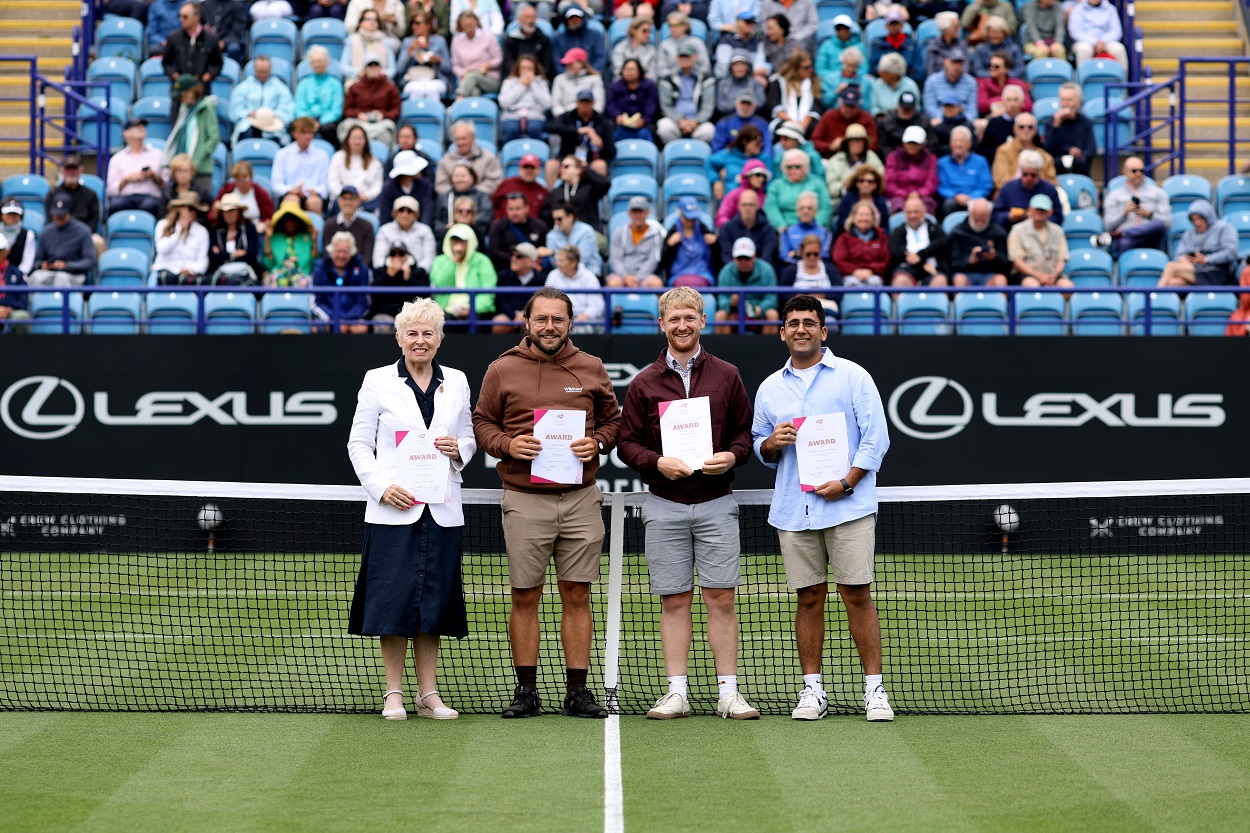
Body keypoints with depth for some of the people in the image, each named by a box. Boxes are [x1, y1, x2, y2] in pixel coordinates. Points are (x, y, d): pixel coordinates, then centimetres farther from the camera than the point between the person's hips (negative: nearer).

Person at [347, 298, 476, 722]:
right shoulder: (378, 381, 2)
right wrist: (382, 486, -11)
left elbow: (469, 438, 18)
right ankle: (394, 694, 6)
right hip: (392, 511, -3)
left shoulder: (457, 382, 11)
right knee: (394, 601, -3)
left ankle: (428, 693, 12)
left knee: (433, 603, 5)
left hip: (441, 510, 3)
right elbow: (358, 444, 2)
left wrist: (459, 449, -5)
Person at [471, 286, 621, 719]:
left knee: (577, 595, 4)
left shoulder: (591, 369, 9)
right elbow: (482, 422, 8)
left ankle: (577, 691, 10)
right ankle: (526, 691, 10)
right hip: (524, 500, -1)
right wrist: (507, 444, -10)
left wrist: (598, 442, -5)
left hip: (580, 499, 1)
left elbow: (612, 419, 15)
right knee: (525, 597, 2)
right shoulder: (502, 370, 4)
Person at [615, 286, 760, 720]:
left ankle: (728, 692, 3)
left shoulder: (726, 376, 7)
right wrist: (657, 462, -11)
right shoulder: (644, 383, 6)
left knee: (721, 598, -2)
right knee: (674, 601, 3)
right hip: (665, 505, 0)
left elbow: (747, 431, 10)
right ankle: (676, 692, 7)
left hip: (716, 503, 0)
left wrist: (732, 456, -10)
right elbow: (626, 442, 6)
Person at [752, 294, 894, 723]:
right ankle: (812, 689, 9)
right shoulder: (769, 388, 14)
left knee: (857, 595, -5)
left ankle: (874, 688, -1)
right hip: (793, 510, 3)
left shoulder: (853, 376, 2)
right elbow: (759, 446, 21)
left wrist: (846, 482, -13)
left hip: (848, 507, -3)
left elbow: (876, 438, -3)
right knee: (809, 598, 4)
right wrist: (772, 443, -3)